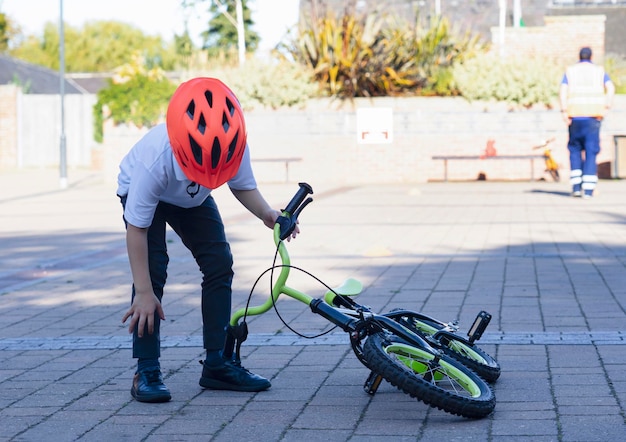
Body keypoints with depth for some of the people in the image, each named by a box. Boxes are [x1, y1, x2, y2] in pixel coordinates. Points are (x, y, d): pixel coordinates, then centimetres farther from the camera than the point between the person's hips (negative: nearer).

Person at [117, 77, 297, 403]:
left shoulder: (233, 145, -34)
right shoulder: (155, 159, -43)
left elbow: (243, 186, -12)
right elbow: (137, 228, -34)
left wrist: (266, 213, -33)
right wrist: (144, 293, -33)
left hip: (192, 199, 4)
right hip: (141, 190, -4)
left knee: (220, 264, -8)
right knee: (153, 269, -21)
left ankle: (218, 363, 3)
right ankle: (146, 371, -14)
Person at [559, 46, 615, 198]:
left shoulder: (570, 71, 9)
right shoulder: (599, 71, 10)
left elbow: (563, 91, -6)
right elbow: (611, 88, -5)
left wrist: (564, 112, -9)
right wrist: (606, 108, -5)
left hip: (575, 116, 0)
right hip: (593, 117, 0)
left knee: (575, 148, 14)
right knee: (591, 151, 2)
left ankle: (576, 185, 4)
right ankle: (588, 188, -6)